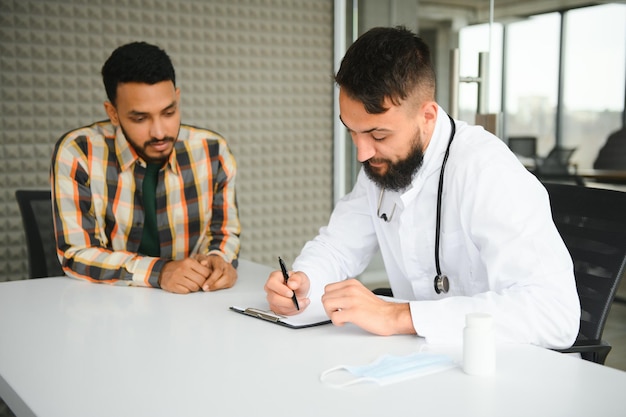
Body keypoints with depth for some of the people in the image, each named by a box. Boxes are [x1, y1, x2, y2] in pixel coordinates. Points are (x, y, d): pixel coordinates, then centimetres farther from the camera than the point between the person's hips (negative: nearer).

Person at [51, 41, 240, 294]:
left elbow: (225, 232, 7)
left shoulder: (212, 151, -5)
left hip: (192, 304, 3)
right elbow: (76, 254, -13)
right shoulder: (77, 153, -13)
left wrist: (220, 260, -16)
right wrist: (158, 271, -25)